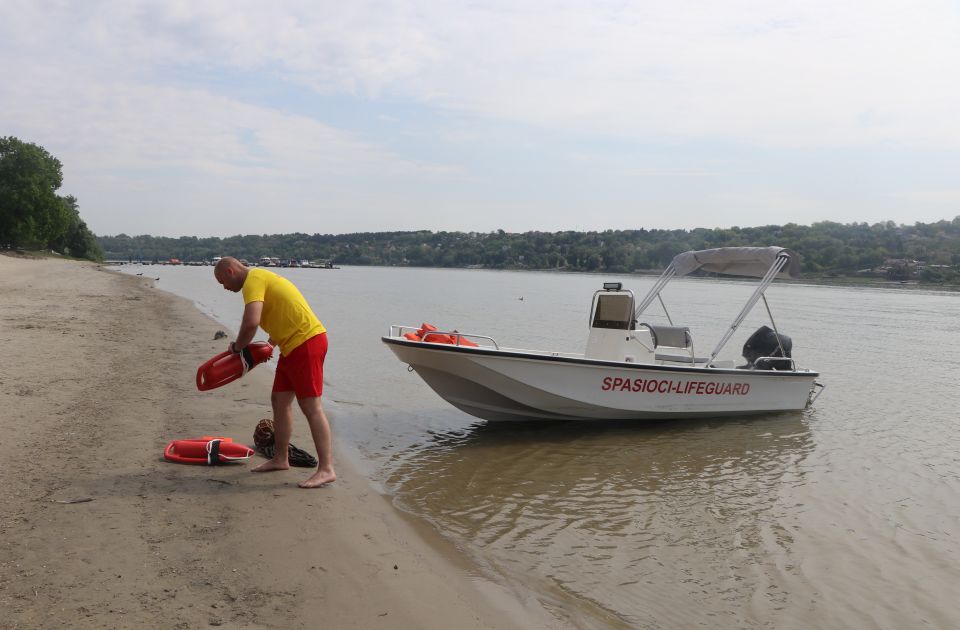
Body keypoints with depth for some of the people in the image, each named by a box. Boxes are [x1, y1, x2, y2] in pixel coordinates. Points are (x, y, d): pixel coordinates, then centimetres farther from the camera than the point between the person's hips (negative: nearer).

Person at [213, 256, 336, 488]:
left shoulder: (253, 280, -11)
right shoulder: (262, 277, 21)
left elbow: (251, 322, -25)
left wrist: (238, 346, -8)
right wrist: (272, 343, 15)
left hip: (306, 342, -10)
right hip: (293, 345, 10)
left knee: (310, 405, -11)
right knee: (279, 400, 15)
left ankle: (326, 469, -9)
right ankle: (280, 459, 27)